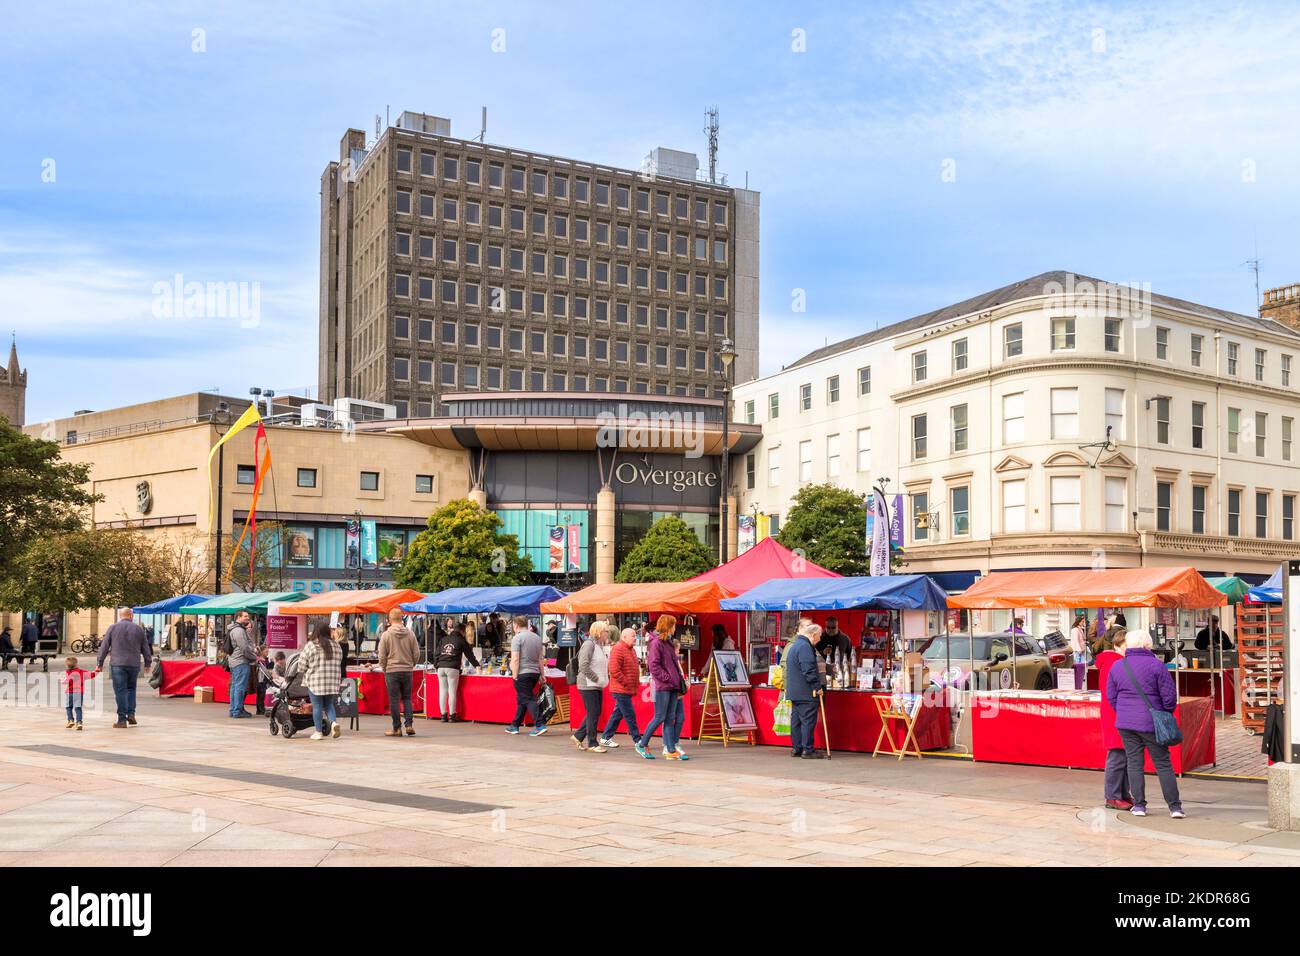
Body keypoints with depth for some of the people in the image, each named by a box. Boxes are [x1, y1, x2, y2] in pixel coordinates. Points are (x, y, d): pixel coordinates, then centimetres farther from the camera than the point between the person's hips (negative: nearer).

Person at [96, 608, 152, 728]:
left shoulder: (113, 628, 3)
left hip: (117, 664, -2)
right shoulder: (138, 629, 7)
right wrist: (148, 663, 20)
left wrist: (99, 663, 7)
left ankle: (122, 720, -2)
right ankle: (131, 713, 8)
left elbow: (104, 647, 2)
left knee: (120, 691, -1)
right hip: (134, 664, 2)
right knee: (131, 688, 19)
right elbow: (146, 648, 10)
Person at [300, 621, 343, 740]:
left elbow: (302, 663, -1)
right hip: (333, 681, 4)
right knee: (329, 705, 14)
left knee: (317, 706, 4)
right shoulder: (335, 645, 8)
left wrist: (301, 673, 19)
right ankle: (334, 722, -10)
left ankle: (318, 732, 8)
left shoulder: (311, 645, -6)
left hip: (315, 681, -4)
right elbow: (339, 662, 13)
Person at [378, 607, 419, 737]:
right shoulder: (410, 633, 1)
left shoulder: (386, 635, -7)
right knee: (407, 698, 12)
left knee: (394, 700, 3)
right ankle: (409, 725, 2)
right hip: (407, 671, 3)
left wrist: (384, 669, 10)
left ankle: (397, 728, 6)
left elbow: (382, 656, -4)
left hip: (392, 671, -3)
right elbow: (416, 653, 4)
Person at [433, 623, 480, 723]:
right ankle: (452, 716, 1)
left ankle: (443, 715, 7)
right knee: (452, 692, -1)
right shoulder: (461, 641, 9)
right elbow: (469, 654, 14)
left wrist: (436, 665, 21)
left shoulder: (443, 640, 19)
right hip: (452, 668, -4)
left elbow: (437, 654, 16)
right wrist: (477, 665, 25)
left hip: (441, 667, 4)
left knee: (442, 692, 5)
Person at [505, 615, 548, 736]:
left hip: (523, 673, -7)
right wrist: (542, 674, 20)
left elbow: (515, 659, -16)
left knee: (528, 699, -6)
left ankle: (539, 725, -15)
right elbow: (541, 658, 17)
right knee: (521, 699, 16)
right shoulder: (537, 637, 13)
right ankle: (514, 725, 22)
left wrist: (515, 676, -13)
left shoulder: (517, 638, -10)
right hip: (535, 672, 7)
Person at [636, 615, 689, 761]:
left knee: (670, 718, 7)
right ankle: (642, 745, 9)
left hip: (673, 687, 9)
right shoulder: (656, 643, -10)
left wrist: (679, 681, 12)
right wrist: (669, 678, -16)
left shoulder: (667, 642, 18)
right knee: (660, 718, -4)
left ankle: (672, 750, 8)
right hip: (662, 687, -9)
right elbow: (654, 666, -16)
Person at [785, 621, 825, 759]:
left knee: (796, 720, 12)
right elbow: (809, 670, -21)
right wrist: (818, 687, -13)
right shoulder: (805, 647, -16)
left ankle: (796, 748, 16)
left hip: (793, 691, 10)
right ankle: (808, 750, -4)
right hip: (806, 692, -10)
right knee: (808, 721, -6)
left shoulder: (794, 645, 18)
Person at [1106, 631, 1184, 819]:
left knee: (1134, 763, 8)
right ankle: (1174, 806, 3)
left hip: (1125, 722, 3)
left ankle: (1139, 805, 8)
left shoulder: (1117, 667, 4)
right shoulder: (1156, 665, -8)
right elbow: (1169, 696, -7)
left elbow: (1111, 696, 9)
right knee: (1163, 764, 4)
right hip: (1151, 722, -3)